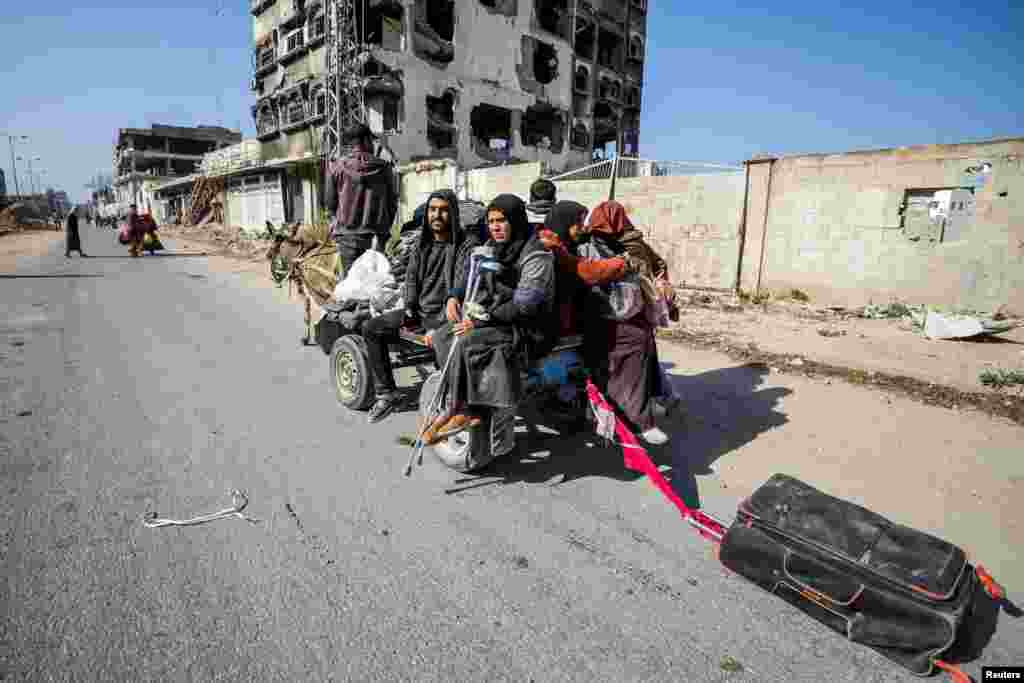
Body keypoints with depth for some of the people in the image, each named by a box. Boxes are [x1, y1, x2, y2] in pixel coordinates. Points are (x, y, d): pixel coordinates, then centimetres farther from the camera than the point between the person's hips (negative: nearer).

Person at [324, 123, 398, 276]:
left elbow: (330, 202, 6)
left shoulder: (337, 168, 0)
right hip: (376, 234, 1)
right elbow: (393, 201, 8)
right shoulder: (383, 167, 2)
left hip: (348, 232, 0)